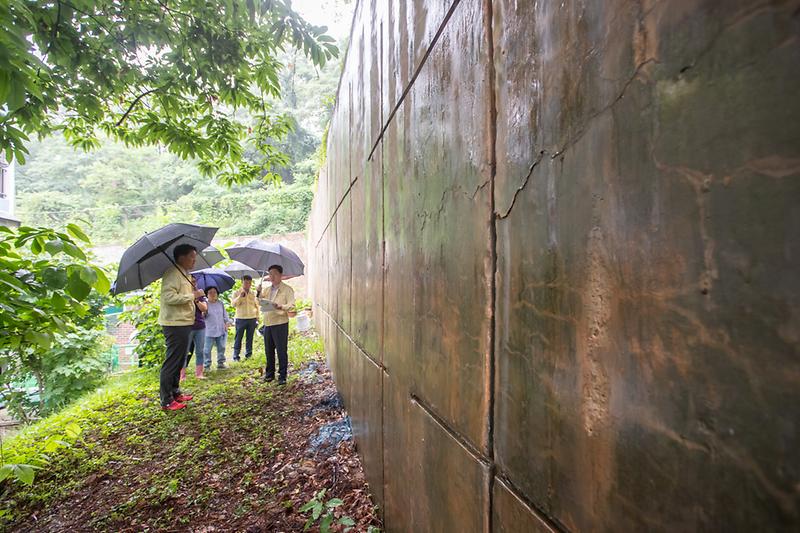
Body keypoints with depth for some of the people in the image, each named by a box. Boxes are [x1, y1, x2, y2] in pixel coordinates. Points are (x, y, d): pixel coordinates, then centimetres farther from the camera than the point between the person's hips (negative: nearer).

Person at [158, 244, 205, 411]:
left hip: (183, 323, 10)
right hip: (175, 324, -10)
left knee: (179, 361, 18)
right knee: (172, 362, -4)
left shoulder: (184, 274, 17)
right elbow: (169, 297, -26)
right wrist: (192, 295, -20)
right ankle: (166, 401, 3)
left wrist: (192, 289, 8)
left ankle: (175, 392, 29)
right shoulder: (173, 274, -15)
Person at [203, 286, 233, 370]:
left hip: (221, 331, 4)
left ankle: (221, 363, 23)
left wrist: (228, 322, -2)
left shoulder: (221, 304, 8)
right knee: (207, 349, 0)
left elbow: (225, 315, 14)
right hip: (209, 331, -4)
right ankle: (207, 365, 9)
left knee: (221, 348, 12)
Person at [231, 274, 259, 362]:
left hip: (252, 318, 3)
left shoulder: (253, 294, 10)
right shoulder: (237, 293, 2)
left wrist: (257, 317, 13)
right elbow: (233, 304, -10)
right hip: (240, 318, -3)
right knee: (238, 338, -1)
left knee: (250, 337, 8)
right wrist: (240, 296, -21)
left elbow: (257, 306, 18)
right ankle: (236, 356, 5)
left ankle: (248, 354, 17)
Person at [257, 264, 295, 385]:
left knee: (282, 351, -1)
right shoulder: (266, 289, 16)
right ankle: (269, 373, 27)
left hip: (280, 323, -6)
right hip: (267, 323, 6)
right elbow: (260, 302, 16)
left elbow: (291, 306, -12)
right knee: (269, 350, 14)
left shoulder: (287, 289, -4)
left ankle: (282, 376, 8)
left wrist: (280, 306, -29)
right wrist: (259, 292, 0)